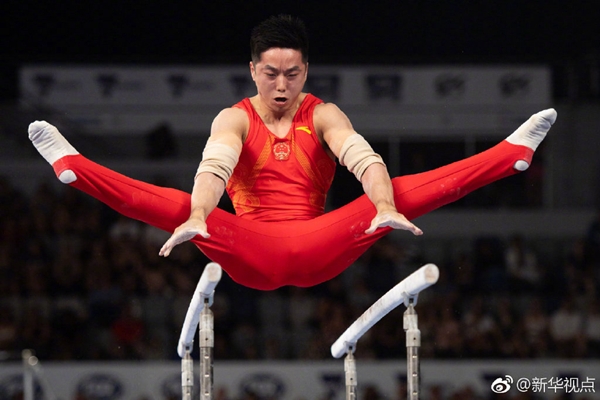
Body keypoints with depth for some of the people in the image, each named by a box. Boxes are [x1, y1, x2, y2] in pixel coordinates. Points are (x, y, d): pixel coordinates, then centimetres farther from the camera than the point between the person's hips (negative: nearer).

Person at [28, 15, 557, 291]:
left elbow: (362, 157, -16)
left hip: (318, 250, 1)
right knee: (176, 204, -25)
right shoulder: (235, 119, 1)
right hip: (251, 255, -1)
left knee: (406, 192, -16)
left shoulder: (324, 116, 5)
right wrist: (197, 219, -45)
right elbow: (215, 165, -22)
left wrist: (386, 208, -39)